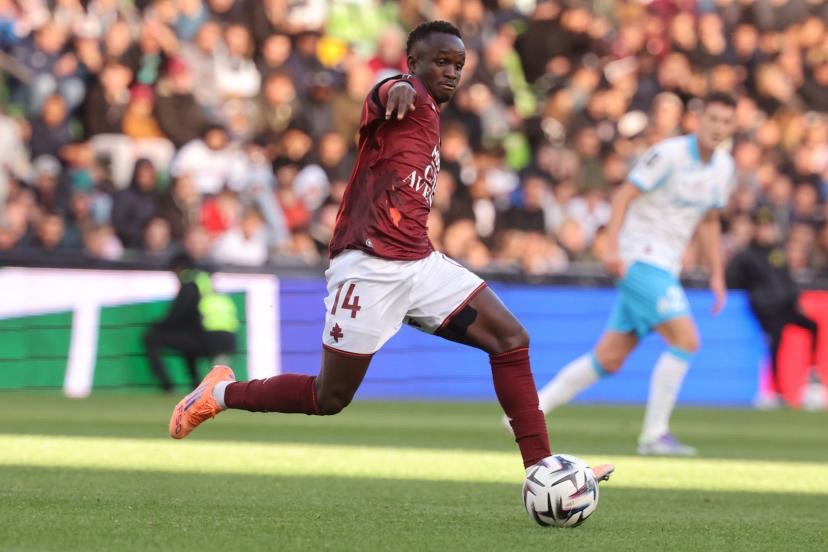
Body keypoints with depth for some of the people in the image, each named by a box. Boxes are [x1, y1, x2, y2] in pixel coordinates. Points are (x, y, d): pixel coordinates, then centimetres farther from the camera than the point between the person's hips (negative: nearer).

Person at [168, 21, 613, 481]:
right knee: (330, 398, -1)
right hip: (370, 266, -9)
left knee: (511, 339, -3)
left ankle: (541, 467, -3)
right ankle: (222, 394, 21)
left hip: (420, 263, 9)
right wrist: (398, 88, -58)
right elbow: (391, 91, -36)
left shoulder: (430, 118, 20)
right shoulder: (410, 102, -8)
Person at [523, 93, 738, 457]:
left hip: (663, 268, 8)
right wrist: (612, 248, -23)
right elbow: (624, 195, -14)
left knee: (608, 359, 6)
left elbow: (709, 222, 22)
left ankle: (531, 409, 14)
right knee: (685, 340, -18)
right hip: (640, 259, -8)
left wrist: (717, 275, 17)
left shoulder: (724, 167, 11)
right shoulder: (669, 154, -13)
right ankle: (654, 434, -11)